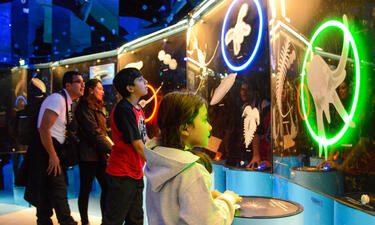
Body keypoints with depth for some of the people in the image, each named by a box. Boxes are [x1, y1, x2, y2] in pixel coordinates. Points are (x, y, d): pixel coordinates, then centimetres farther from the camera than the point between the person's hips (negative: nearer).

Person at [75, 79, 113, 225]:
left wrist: (110, 145, 5)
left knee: (106, 186, 5)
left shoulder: (96, 108, 18)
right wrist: (111, 149, -18)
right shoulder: (84, 107, -10)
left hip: (99, 155, 8)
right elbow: (94, 132, -17)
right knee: (86, 189, 2)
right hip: (88, 155, -8)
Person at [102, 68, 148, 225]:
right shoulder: (124, 110, -20)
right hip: (122, 175, -9)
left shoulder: (137, 109, 10)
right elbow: (138, 146, -20)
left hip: (136, 173, 9)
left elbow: (145, 139, 15)